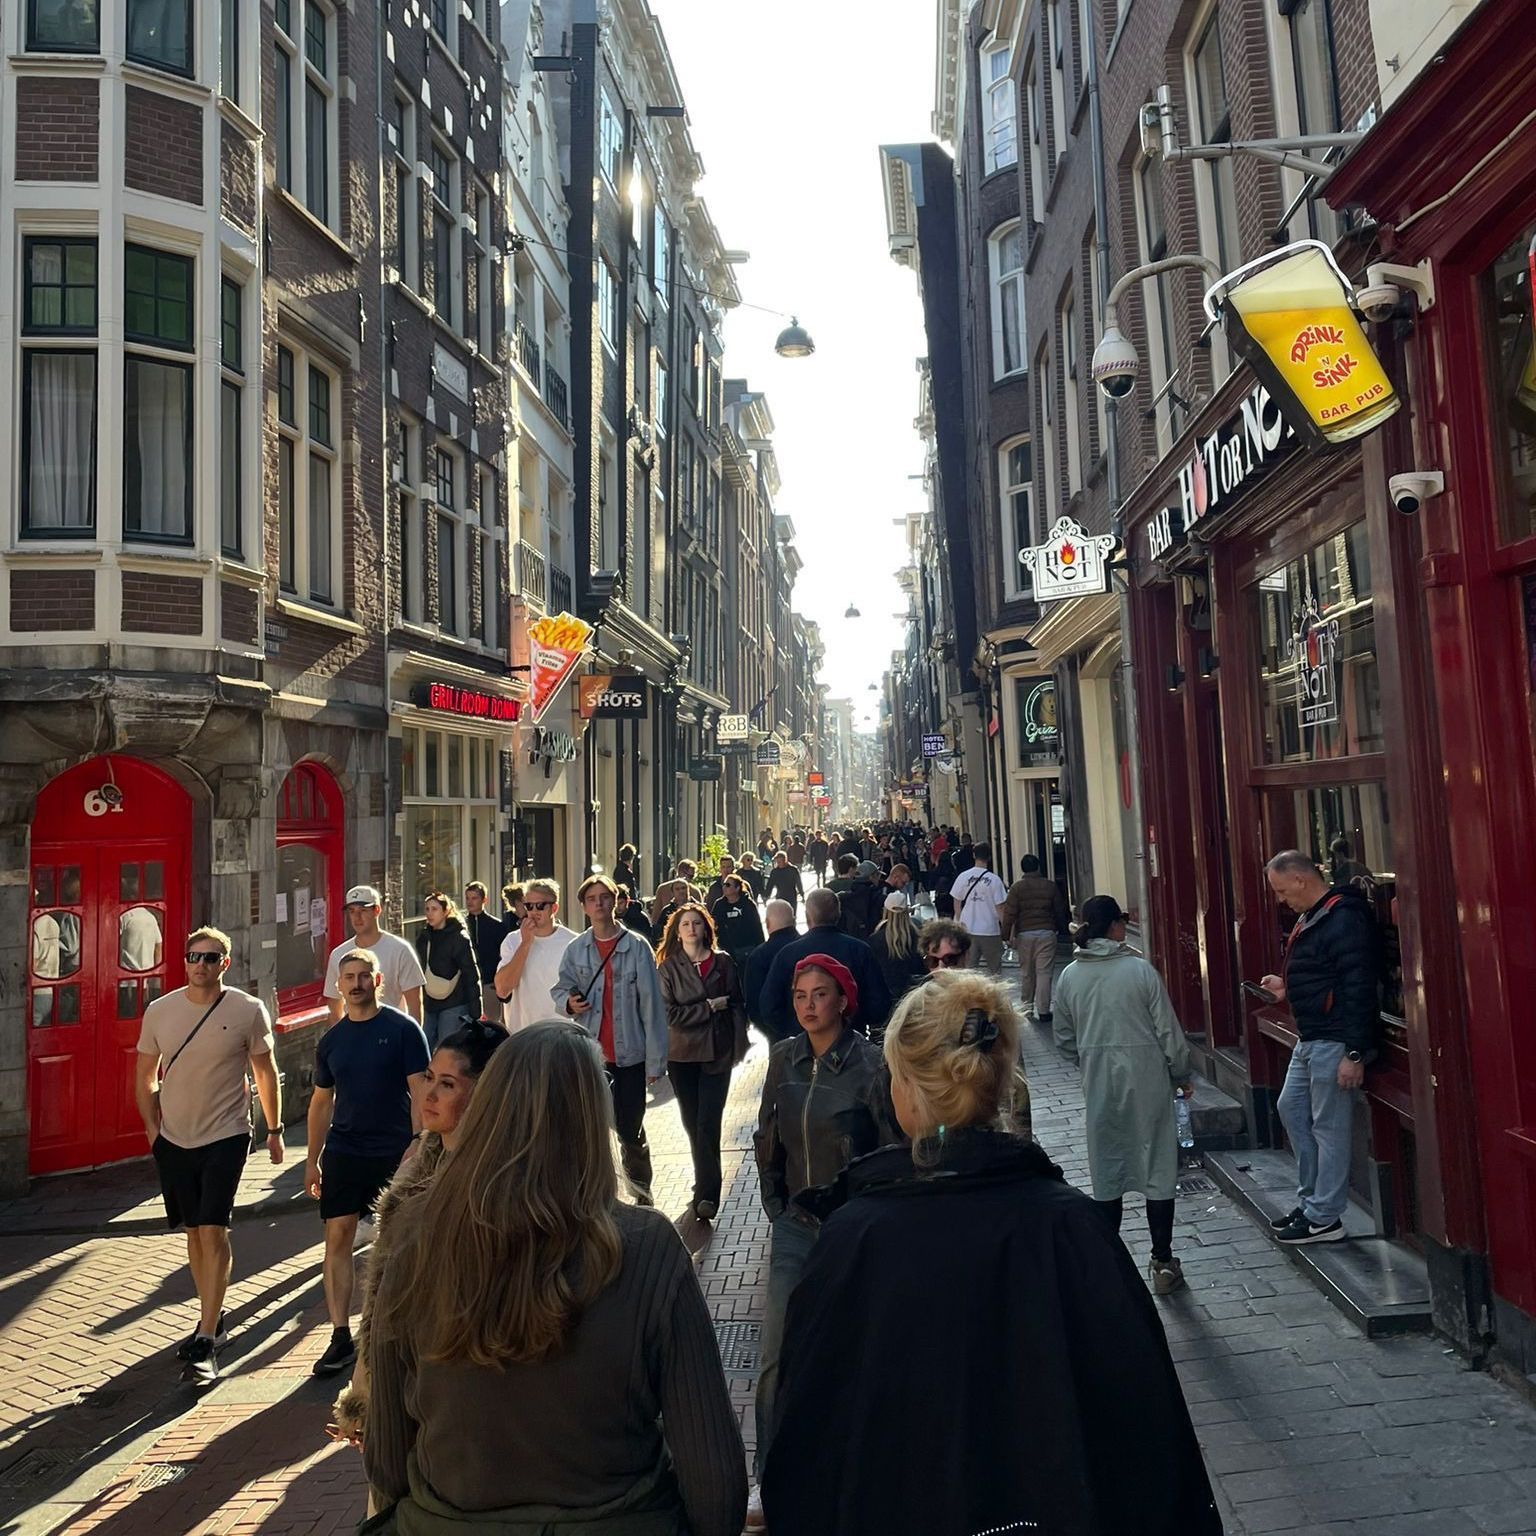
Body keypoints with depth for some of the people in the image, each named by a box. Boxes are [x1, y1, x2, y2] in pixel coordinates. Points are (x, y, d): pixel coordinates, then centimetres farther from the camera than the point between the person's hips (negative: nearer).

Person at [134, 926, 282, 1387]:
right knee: (194, 1232, 15)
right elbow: (145, 1076, 12)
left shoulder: (248, 1011, -8)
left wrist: (274, 1130, 7)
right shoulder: (159, 1011, 0)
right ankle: (213, 1320, 32)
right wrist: (152, 1127, 5)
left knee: (213, 1232, -10)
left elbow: (265, 1073, 2)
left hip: (225, 1137, -4)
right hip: (174, 1141, 4)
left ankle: (205, 1343, -4)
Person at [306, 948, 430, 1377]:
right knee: (338, 1237, 0)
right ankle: (341, 1336, 8)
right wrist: (312, 1160, 13)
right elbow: (322, 1101, 14)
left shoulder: (403, 1029, -6)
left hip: (395, 1151, -3)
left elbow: (419, 1090, -7)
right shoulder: (331, 1040, 7)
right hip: (343, 1152, 3)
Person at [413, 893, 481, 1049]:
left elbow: (471, 976, -10)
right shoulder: (423, 938, 10)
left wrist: (475, 1012, -14)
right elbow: (421, 972, 17)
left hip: (454, 1006, -6)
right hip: (429, 1005, 6)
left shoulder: (459, 938, -9)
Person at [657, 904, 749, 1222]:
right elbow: (669, 1014, -9)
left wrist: (737, 1045, -1)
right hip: (682, 1056, 1)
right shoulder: (668, 967, -1)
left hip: (717, 1053, -1)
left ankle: (707, 1194, -4)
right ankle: (707, 1184, 28)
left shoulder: (723, 963, 2)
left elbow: (737, 1004, 7)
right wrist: (709, 1007, -12)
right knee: (692, 1124, 10)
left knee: (707, 1125, -9)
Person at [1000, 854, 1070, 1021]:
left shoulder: (1017, 887, -3)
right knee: (1044, 973, 0)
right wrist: (1062, 930, 22)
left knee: (1026, 974, 12)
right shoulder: (1050, 886, 2)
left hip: (1024, 934, 0)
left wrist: (1006, 935, 0)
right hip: (1047, 933, 0)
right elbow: (1060, 911, 9)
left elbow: (1009, 913, -7)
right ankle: (1043, 1011, -1)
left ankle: (1027, 1008, 20)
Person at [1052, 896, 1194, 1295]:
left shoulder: (1070, 976, -1)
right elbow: (1168, 1031, -6)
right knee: (1157, 1167, 8)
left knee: (1106, 1171, 13)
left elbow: (1065, 1038, 7)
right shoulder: (1140, 970, -11)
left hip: (1100, 1086, 3)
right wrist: (1181, 1075, 8)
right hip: (1147, 1082, -3)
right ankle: (1162, 1262, 15)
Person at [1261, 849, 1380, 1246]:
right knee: (1291, 1108, 17)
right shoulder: (1312, 917, 12)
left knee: (1329, 1127, 0)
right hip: (1310, 1038, 11)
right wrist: (1287, 987, 9)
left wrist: (1355, 1053, -24)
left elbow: (1359, 987, -23)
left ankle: (1324, 1218, 11)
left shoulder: (1344, 917, -19)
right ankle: (1310, 1200, 28)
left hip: (1334, 1041, -11)